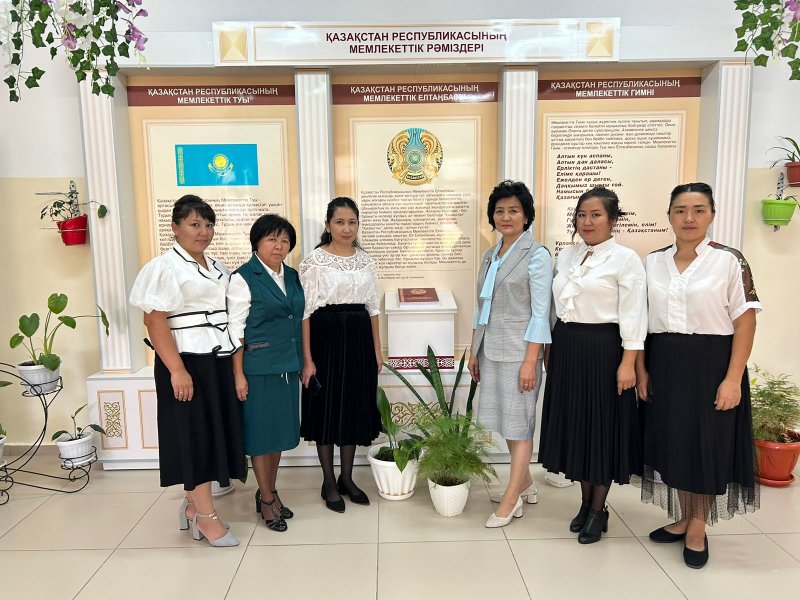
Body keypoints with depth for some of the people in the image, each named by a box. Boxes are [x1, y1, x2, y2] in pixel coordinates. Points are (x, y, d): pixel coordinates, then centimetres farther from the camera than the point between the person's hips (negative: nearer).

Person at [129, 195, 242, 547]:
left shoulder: (217, 268, 14)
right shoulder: (165, 267, -8)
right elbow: (154, 321, -15)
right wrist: (177, 370, -21)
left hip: (219, 362, 7)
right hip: (189, 363, -7)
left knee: (214, 433, 11)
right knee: (196, 435, -1)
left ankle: (193, 505, 27)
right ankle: (206, 517, 11)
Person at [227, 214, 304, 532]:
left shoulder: (292, 276, 10)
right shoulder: (243, 278, -8)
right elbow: (235, 329, -11)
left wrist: (302, 363, 13)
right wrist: (238, 374, -14)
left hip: (288, 366, 6)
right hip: (258, 366, -6)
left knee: (281, 429, 14)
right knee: (261, 431, 5)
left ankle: (270, 491, 31)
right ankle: (266, 499, 21)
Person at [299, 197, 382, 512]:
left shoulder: (365, 260, 8)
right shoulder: (314, 260, -6)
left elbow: (372, 308, 12)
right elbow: (305, 312, -9)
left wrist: (377, 350, 9)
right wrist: (307, 358, -13)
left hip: (359, 338, 5)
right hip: (326, 337, -4)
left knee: (355, 408, 11)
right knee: (327, 408, 5)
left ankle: (346, 478, 27)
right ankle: (329, 483, 21)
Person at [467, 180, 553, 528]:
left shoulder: (536, 256, -8)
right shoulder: (490, 256, 12)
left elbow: (540, 313, -12)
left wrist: (530, 361, -17)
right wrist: (474, 350, 14)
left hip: (518, 351, -7)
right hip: (490, 350, 7)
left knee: (518, 423, 2)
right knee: (505, 420, 14)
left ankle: (511, 500, 12)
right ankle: (525, 483, 31)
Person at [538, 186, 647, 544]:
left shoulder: (625, 259, -7)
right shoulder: (566, 255, 11)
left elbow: (633, 316, -12)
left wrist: (627, 364, -16)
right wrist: (552, 349, 14)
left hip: (603, 350, -6)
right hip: (566, 349, 6)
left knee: (602, 426, 5)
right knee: (574, 424, 12)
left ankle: (599, 510, 21)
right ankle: (585, 502, 30)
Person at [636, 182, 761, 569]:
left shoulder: (729, 261, -6)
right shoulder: (653, 262, 5)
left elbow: (745, 322, -8)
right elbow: (641, 320, 7)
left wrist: (733, 379, -14)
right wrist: (641, 370, 1)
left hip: (710, 365, -3)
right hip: (664, 366, 4)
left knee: (707, 444, 6)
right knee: (672, 442, 12)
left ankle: (698, 527, 25)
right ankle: (682, 518, 32)